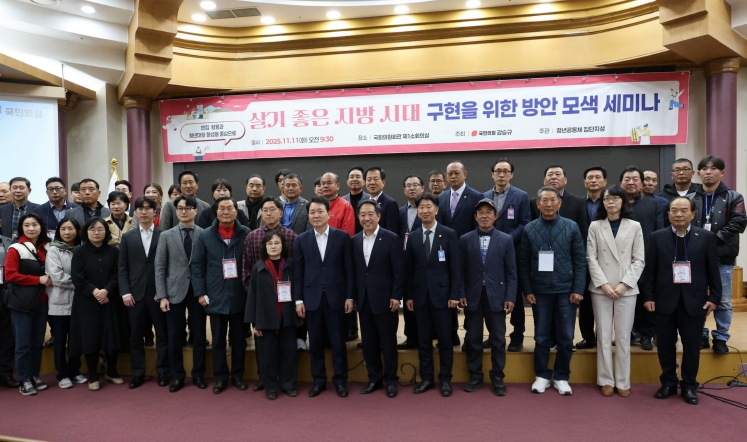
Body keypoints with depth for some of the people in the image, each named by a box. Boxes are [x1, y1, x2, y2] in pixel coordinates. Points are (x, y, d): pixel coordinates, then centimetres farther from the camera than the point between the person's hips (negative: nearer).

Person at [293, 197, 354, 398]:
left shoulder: (342, 236, -1)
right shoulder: (302, 239, 5)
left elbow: (349, 269, -1)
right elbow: (298, 272, 5)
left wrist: (349, 296, -5)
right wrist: (298, 299, 0)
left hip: (336, 296, -2)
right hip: (312, 298, 2)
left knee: (338, 341, 6)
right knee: (315, 342, 10)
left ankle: (340, 380, 21)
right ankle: (318, 380, 24)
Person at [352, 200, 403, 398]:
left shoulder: (391, 238, -7)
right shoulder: (354, 240, 6)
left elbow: (399, 271, -8)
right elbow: (354, 271, 8)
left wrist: (396, 297, -12)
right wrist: (353, 296, 4)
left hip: (385, 299, -4)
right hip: (363, 299, 4)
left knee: (388, 342, 6)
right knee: (368, 342, 11)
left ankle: (390, 380, 21)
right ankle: (374, 378, 26)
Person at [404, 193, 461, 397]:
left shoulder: (449, 234, -1)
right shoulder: (413, 237, 8)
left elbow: (455, 267, -4)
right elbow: (409, 269, 8)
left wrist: (454, 294, -9)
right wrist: (408, 295, 3)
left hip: (441, 294, -3)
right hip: (420, 296, 3)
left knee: (444, 340, 5)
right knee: (423, 340, 9)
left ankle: (445, 379, 18)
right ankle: (426, 378, 20)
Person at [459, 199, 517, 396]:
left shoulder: (506, 240, 2)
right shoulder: (465, 239, 3)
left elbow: (511, 272, 1)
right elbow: (461, 270, 3)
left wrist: (510, 297, -5)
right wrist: (460, 294, -4)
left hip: (496, 296, 0)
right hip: (472, 296, 1)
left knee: (498, 339, 6)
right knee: (473, 339, 8)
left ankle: (497, 378, 20)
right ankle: (475, 376, 22)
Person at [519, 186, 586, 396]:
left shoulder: (572, 227, 0)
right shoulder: (529, 229, 1)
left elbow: (580, 260, 0)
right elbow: (523, 263, 1)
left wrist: (578, 289, -6)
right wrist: (527, 290, -4)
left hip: (565, 290, 0)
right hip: (540, 291, 0)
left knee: (566, 337, 6)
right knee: (541, 336, 9)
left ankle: (561, 377, 23)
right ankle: (542, 376, 23)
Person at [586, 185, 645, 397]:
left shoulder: (634, 226, 5)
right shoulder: (595, 226, 5)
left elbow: (639, 260, 2)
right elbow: (591, 259, 0)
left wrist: (624, 284, -10)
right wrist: (604, 284, -10)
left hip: (626, 289, 0)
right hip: (600, 289, 0)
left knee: (623, 337, 5)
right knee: (604, 336, 5)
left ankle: (623, 382, 15)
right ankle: (606, 380, 14)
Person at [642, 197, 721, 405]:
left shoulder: (706, 237, 1)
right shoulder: (657, 237, 1)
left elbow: (713, 270, 2)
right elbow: (650, 270, 1)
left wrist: (714, 297, -2)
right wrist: (648, 296, -3)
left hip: (694, 301, 0)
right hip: (665, 300, 0)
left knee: (692, 346, 8)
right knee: (665, 345, 8)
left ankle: (689, 386, 24)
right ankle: (668, 383, 24)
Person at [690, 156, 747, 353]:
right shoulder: (691, 198, 4)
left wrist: (714, 238, -16)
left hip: (723, 257, 0)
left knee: (723, 301, 7)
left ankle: (721, 338, 19)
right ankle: (701, 335, 20)